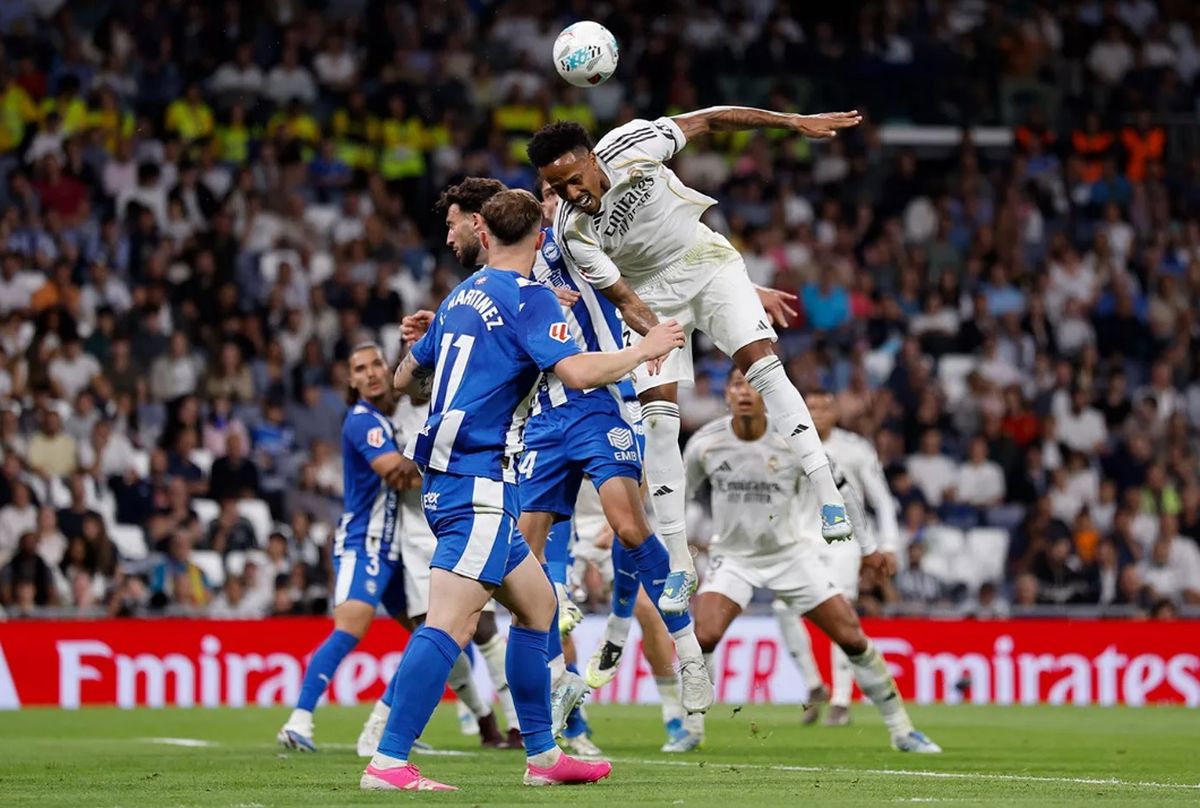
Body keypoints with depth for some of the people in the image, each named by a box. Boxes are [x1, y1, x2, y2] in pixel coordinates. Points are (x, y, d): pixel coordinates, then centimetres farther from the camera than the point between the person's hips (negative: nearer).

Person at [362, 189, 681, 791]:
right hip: (478, 479, -10)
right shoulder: (526, 296, -8)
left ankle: (542, 755, 23)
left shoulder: (460, 298, 17)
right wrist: (646, 349, -5)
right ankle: (388, 763, -28)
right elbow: (577, 372, -20)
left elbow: (405, 377, 27)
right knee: (451, 620, -18)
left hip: (445, 477, 10)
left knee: (537, 603, 20)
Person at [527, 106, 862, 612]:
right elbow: (625, 300, -20)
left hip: (706, 261, 0)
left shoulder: (630, 145, -24)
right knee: (657, 413, -11)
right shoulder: (572, 234, -23)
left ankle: (827, 498, -21)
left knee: (761, 363, -19)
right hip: (651, 291, 0)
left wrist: (795, 123, -8)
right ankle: (678, 564, -5)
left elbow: (706, 121, -11)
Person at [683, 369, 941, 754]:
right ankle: (690, 729, -7)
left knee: (852, 637, -5)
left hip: (792, 553, 0)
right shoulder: (705, 444, -12)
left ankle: (901, 730, 8)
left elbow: (839, 489, 0)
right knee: (704, 634, -24)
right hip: (733, 557, 0)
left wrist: (867, 546, 8)